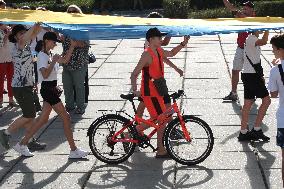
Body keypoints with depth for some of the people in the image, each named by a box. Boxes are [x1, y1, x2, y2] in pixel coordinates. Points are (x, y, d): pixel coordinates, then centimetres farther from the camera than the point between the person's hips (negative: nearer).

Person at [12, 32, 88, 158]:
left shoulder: (50, 55, 12)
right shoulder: (42, 56, -15)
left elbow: (65, 60, 17)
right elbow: (45, 74, -26)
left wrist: (72, 46, 9)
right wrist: (53, 61, -22)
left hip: (51, 89, 10)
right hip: (48, 89, -10)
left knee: (43, 119, 13)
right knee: (66, 118, -7)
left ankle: (22, 144, 19)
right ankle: (74, 150, -1)